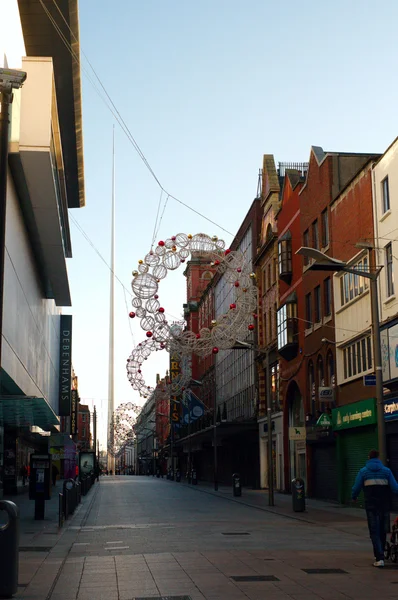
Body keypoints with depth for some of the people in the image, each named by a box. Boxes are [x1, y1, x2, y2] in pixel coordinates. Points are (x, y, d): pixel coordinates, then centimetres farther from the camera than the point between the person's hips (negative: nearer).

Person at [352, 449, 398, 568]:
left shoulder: (363, 471, 2)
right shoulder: (386, 471, 4)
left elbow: (356, 488, 4)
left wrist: (354, 497, 24)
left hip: (371, 505, -2)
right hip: (385, 505, 2)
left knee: (374, 532, 0)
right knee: (382, 529, 19)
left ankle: (379, 558, -13)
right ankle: (380, 554, 30)